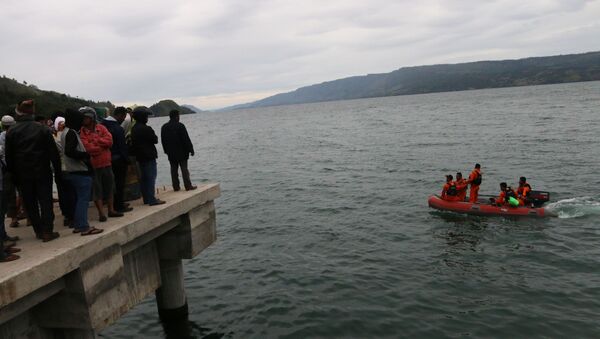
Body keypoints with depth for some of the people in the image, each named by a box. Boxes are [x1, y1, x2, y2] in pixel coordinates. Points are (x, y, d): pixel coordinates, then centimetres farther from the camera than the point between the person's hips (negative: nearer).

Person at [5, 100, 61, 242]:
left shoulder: (11, 132, -1)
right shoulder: (43, 129, -6)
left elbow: (9, 157, 2)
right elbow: (53, 152, -7)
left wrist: (13, 174, 10)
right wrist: (57, 170, -1)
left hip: (23, 175, 2)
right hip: (42, 172, -1)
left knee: (30, 203, 11)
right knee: (46, 201, 3)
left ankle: (39, 231, 15)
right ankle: (47, 231, 1)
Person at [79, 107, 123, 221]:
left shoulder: (101, 128, 5)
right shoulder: (82, 132, -7)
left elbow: (109, 141, -6)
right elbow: (87, 148, -18)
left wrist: (96, 141, -14)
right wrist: (102, 145, -8)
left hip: (106, 163, 4)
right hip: (93, 165, -4)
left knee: (109, 187, 13)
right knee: (97, 190, 3)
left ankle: (111, 210, 26)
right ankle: (101, 213, 12)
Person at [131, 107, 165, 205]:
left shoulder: (134, 129, 11)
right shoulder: (146, 129, -17)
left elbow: (133, 143, 16)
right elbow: (155, 140, -11)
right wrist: (154, 136, 6)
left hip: (140, 157, 9)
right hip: (149, 157, -9)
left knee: (143, 178, 13)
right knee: (151, 178, -6)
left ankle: (146, 198, 20)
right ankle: (152, 199, -7)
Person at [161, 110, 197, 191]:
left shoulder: (164, 127, 7)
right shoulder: (180, 126, -13)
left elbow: (163, 141, 13)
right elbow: (186, 139, -13)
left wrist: (167, 151, 20)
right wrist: (191, 149, -7)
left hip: (171, 153, 5)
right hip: (181, 152, -5)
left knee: (174, 169, 8)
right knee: (184, 169, -2)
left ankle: (176, 187, 10)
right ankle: (188, 186, -1)